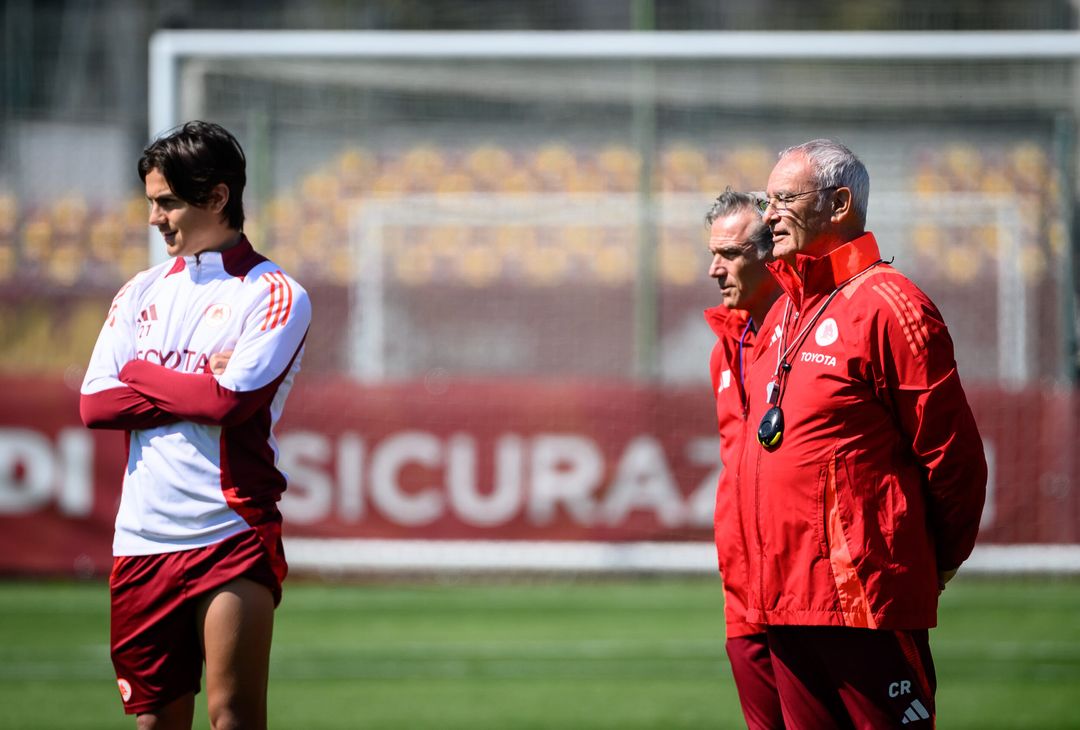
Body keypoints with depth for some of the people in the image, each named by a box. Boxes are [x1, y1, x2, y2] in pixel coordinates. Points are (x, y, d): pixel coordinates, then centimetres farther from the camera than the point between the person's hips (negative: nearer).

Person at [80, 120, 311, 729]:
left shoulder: (275, 295, -1)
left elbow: (231, 402, -15)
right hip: (143, 541, 5)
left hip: (233, 535, -5)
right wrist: (198, 388, -6)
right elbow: (96, 405, 5)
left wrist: (142, 373, 0)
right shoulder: (141, 294, 15)